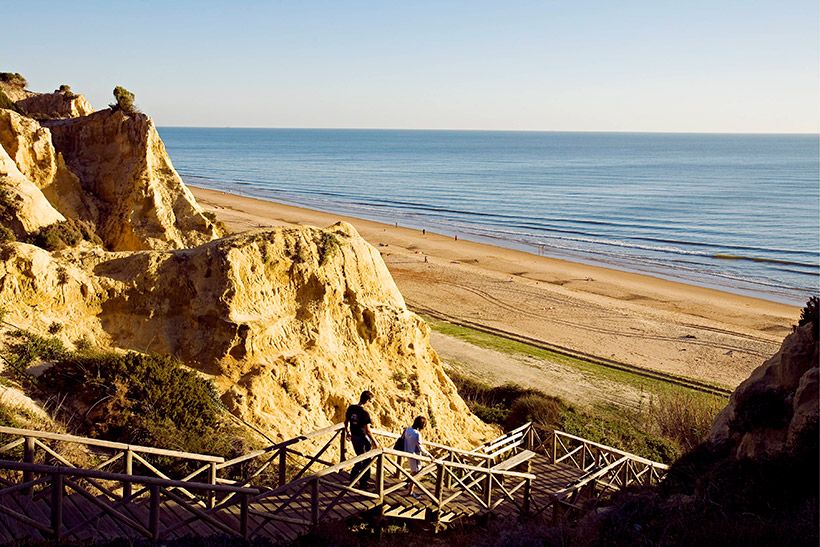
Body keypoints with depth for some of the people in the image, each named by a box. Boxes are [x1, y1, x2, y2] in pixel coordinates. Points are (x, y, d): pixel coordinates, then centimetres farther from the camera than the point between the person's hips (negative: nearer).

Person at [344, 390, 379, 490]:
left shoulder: (351, 408, -3)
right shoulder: (364, 413, -24)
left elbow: (346, 422, 10)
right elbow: (367, 430, -24)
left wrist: (347, 432, 26)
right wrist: (374, 442, -15)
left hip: (354, 436, 7)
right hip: (363, 439, -7)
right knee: (366, 461, 10)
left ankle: (353, 477, 33)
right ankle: (363, 483, 18)